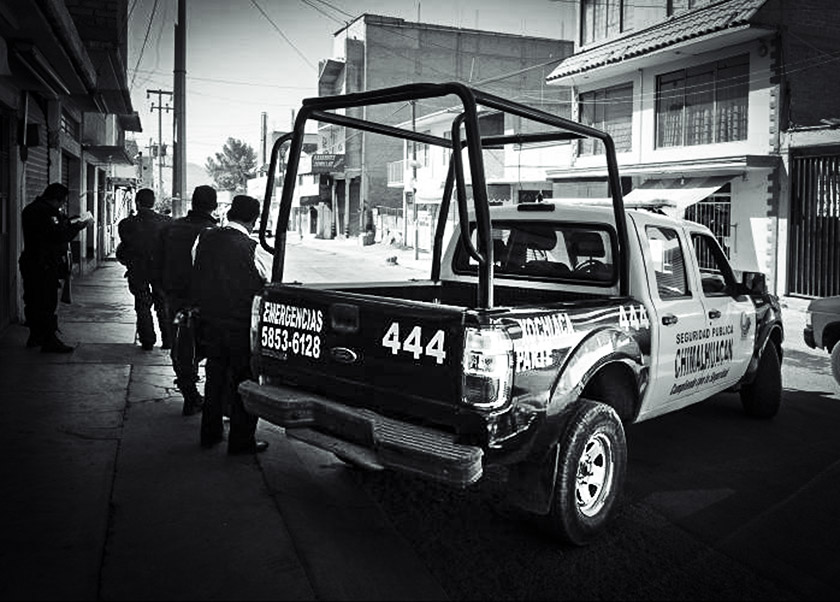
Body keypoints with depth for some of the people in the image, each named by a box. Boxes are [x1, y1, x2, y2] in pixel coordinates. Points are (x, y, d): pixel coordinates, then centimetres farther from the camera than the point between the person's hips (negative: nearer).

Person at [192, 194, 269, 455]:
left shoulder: (206, 239, 1)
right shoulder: (247, 247, -19)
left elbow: (196, 279, 8)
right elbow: (261, 287, -15)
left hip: (209, 320, 7)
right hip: (240, 324, -6)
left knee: (215, 377, 19)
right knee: (243, 382, 5)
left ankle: (210, 432, 30)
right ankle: (241, 441, 11)